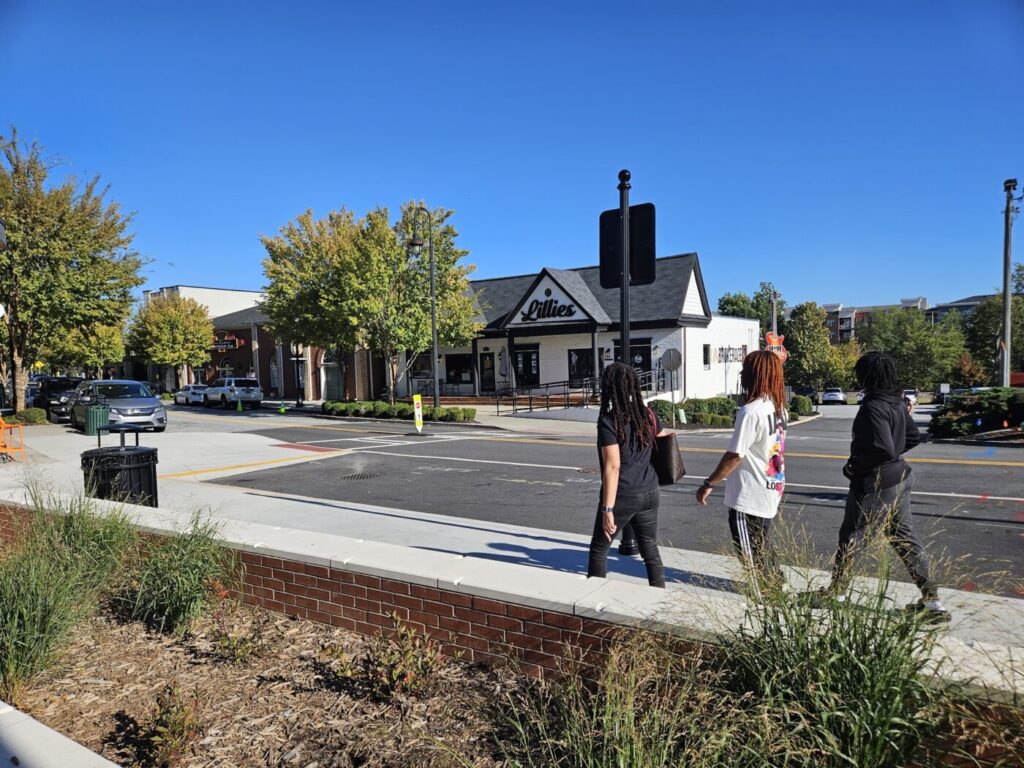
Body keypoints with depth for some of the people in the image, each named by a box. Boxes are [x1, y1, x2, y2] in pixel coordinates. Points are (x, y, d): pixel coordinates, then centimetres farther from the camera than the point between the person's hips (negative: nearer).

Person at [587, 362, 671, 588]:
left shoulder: (609, 421, -17)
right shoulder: (647, 415, 2)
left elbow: (612, 467, -22)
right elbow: (663, 433, 26)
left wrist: (607, 509, -21)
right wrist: (670, 433, 50)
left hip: (622, 495, -6)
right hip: (649, 493, 6)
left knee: (598, 549, 12)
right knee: (650, 548, 15)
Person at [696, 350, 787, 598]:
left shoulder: (750, 411, -24)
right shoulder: (778, 407, 4)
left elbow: (734, 456, -22)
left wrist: (709, 484, -13)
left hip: (749, 497, -9)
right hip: (770, 491, 9)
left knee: (750, 554, 7)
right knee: (761, 546, 24)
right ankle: (776, 588, 35)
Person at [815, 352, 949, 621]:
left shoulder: (873, 407, -23)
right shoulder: (898, 403, 5)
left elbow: (882, 449, -27)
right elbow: (913, 437, 15)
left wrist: (854, 465, -14)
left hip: (875, 485, -8)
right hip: (899, 478, 8)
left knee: (851, 536, 8)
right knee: (904, 536, 14)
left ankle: (836, 588, 23)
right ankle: (931, 599, 15)